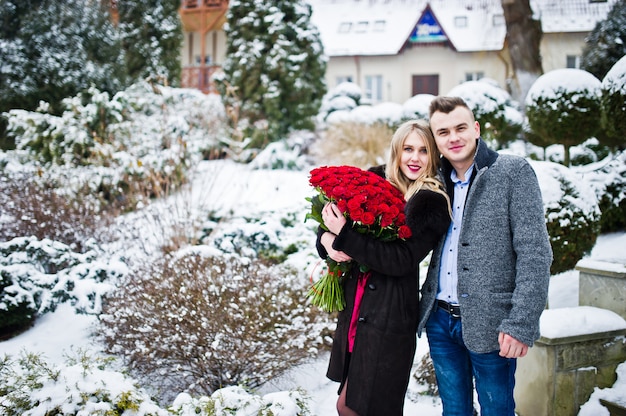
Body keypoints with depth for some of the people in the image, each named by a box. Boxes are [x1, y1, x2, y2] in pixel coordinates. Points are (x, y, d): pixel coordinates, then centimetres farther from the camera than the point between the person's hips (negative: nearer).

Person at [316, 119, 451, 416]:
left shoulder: (432, 204, -7)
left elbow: (402, 260, -17)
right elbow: (329, 220, 11)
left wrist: (344, 233, -19)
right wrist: (327, 239, -12)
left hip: (390, 317, -5)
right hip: (355, 307, 5)